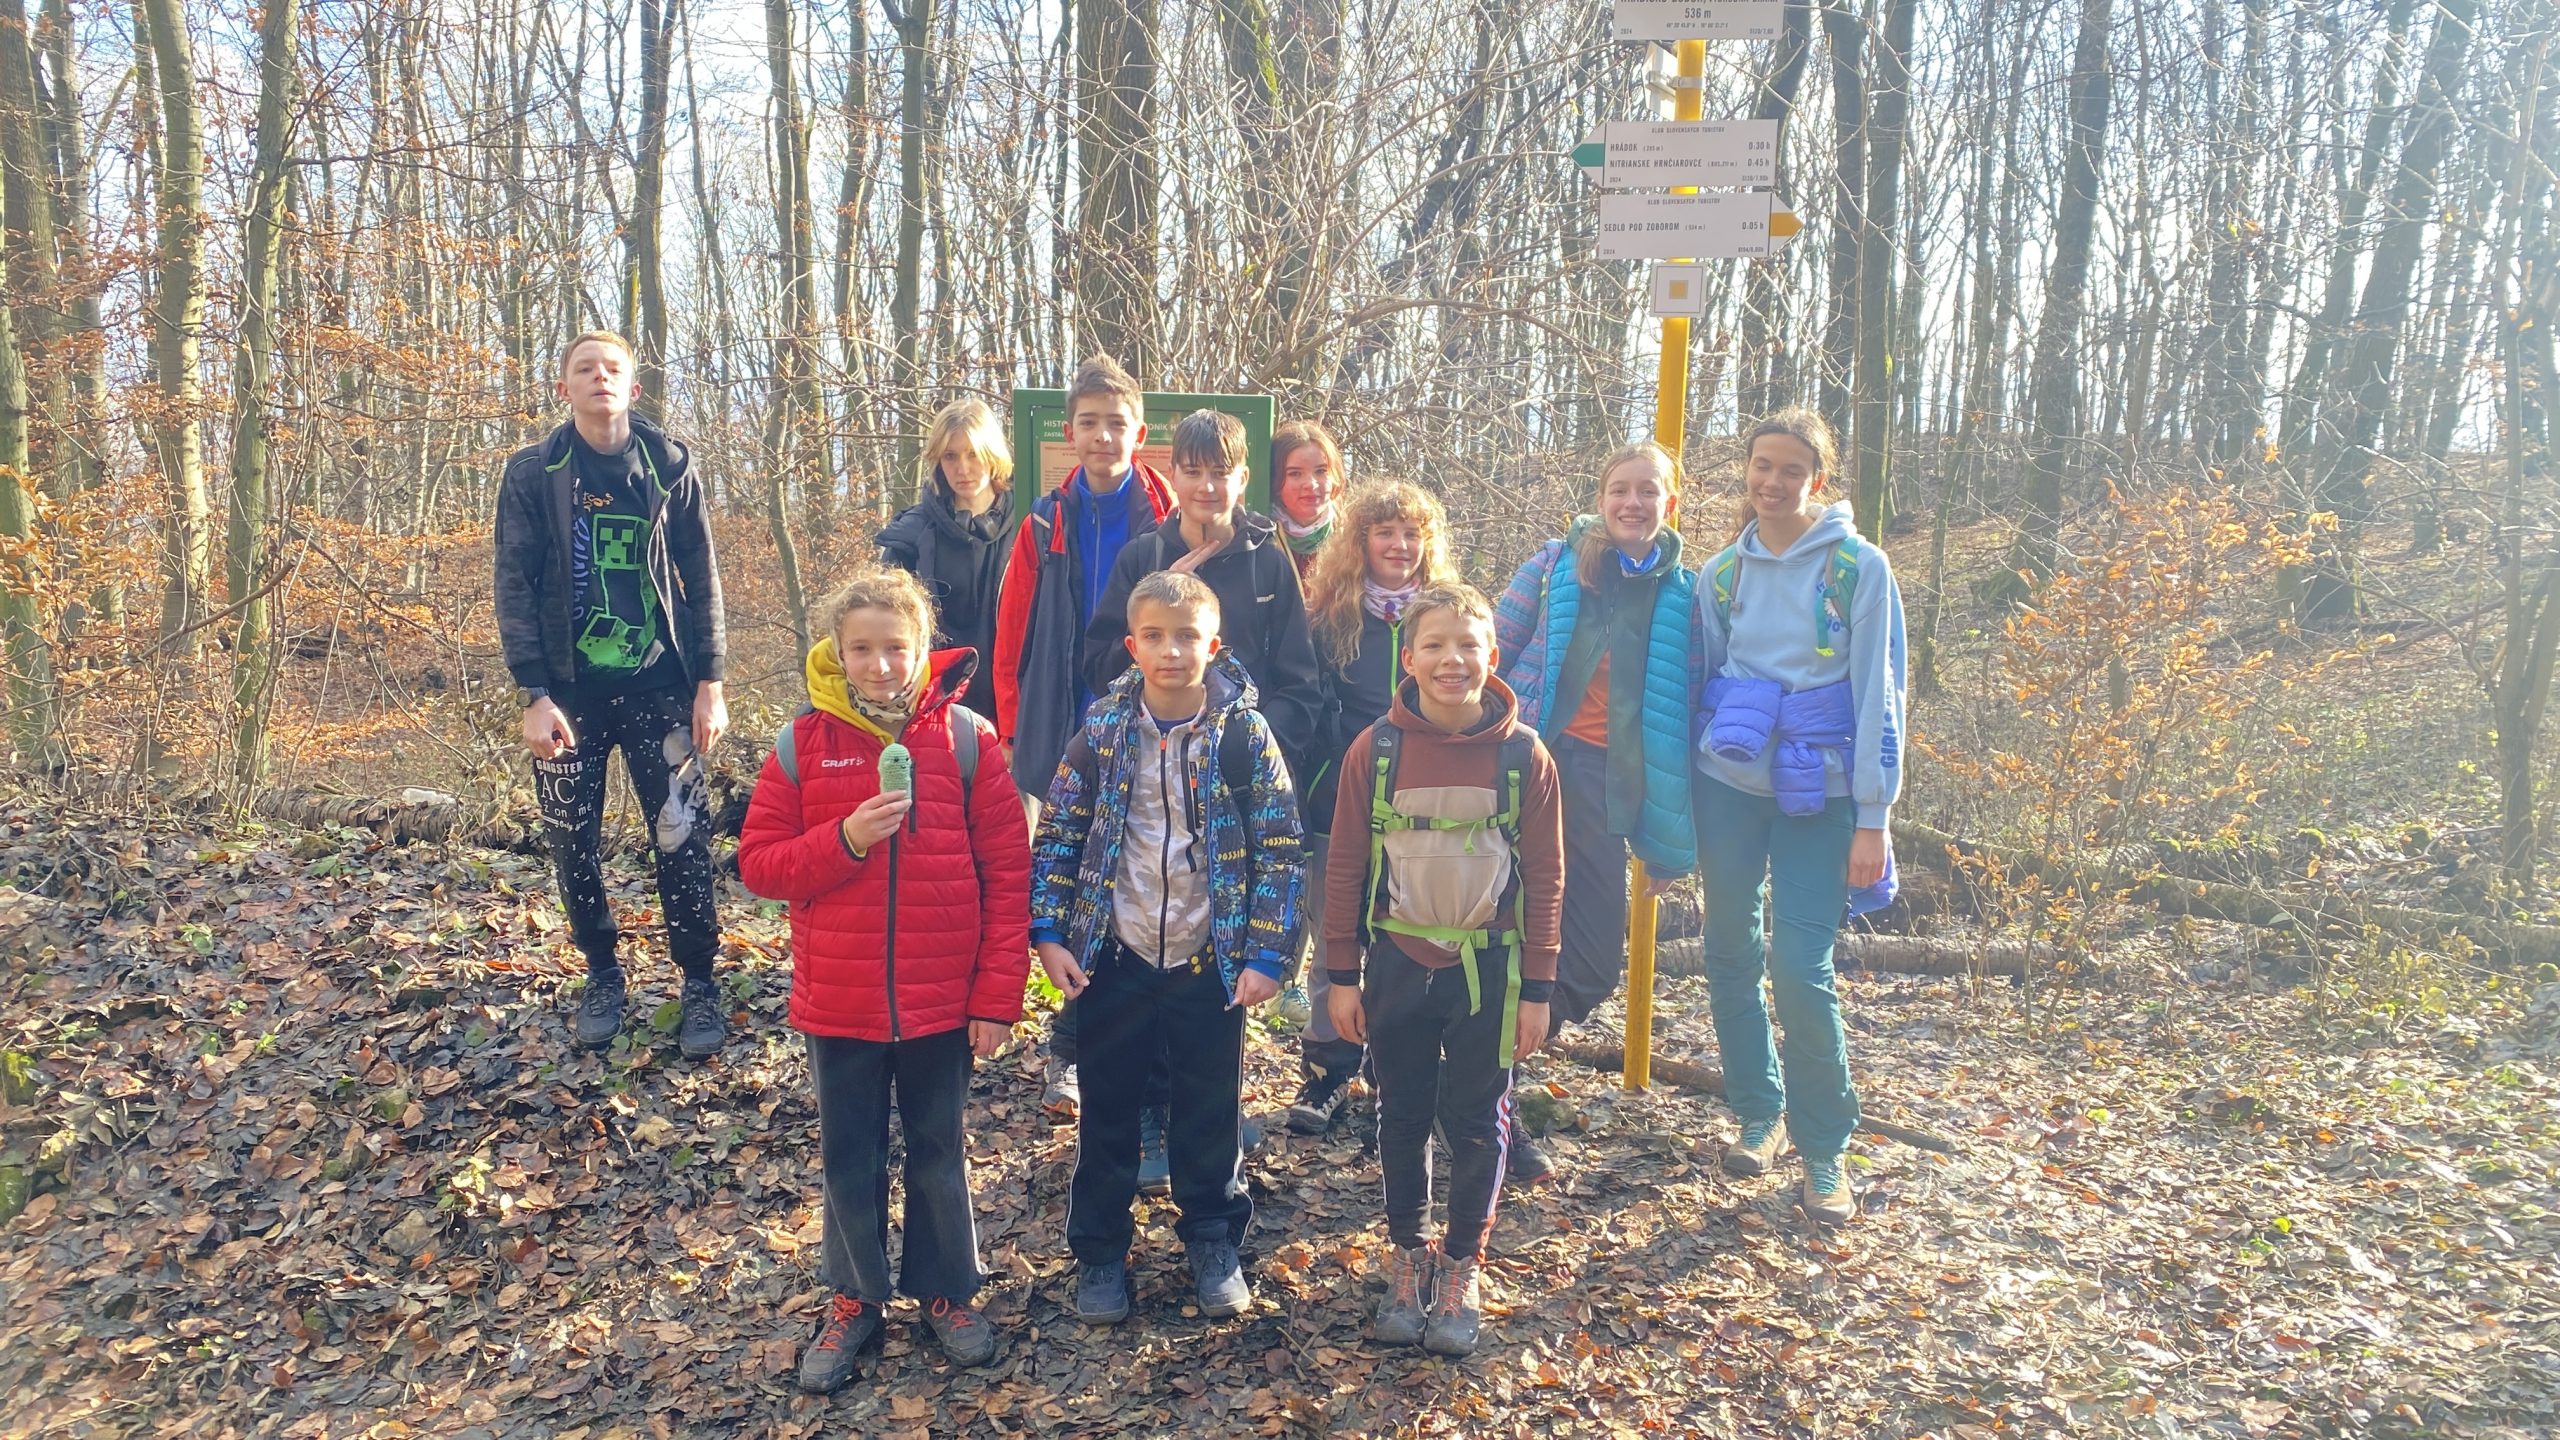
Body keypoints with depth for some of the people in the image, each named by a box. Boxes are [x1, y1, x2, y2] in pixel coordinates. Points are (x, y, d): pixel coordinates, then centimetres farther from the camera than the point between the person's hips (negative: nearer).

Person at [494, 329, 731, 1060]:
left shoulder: (670, 465, 1)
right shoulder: (532, 473, 0)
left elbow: (701, 578, 3)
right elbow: (515, 588, -2)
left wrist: (710, 681, -3)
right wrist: (534, 694, -10)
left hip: (658, 688, -1)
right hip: (570, 691, 1)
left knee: (682, 838, -2)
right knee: (574, 843, 7)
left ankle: (698, 983, 12)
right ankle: (603, 974, 26)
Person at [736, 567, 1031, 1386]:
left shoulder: (965, 738, -8)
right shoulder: (802, 744, -5)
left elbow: (1007, 874, -7)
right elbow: (758, 864, -3)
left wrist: (997, 997, -8)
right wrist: (845, 838, -21)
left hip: (943, 1003, -1)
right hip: (838, 1005, 1)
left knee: (940, 1156, 16)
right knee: (848, 1161, 15)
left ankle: (947, 1293, 36)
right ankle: (853, 1298, 36)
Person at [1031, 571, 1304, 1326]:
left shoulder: (1245, 732, -8)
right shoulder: (1104, 728, -4)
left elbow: (1281, 848, -6)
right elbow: (1058, 833, 2)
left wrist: (1268, 954, -10)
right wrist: (1049, 933, -5)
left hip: (1210, 961, -1)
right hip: (1115, 959, 1)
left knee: (1210, 1113, 13)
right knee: (1107, 1113, 12)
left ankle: (1214, 1243, 34)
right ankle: (1099, 1254, 30)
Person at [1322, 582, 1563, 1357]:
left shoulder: (1524, 755, -7)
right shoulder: (1375, 749, -6)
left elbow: (1545, 877, -2)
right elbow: (1345, 867, -1)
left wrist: (1537, 988, -2)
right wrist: (1343, 977, 0)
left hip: (1487, 966, -1)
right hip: (1397, 963, 1)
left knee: (1476, 1122, 10)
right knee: (1403, 1117, 13)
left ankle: (1463, 1266, 27)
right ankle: (1408, 1255, 30)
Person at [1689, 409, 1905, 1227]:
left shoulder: (1859, 568, -3)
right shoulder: (1723, 573, 8)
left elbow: (1878, 693, -5)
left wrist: (1873, 816, -9)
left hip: (1818, 795, -4)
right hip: (1728, 785, 4)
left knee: (1801, 970, -9)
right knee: (1731, 958, 8)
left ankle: (1824, 1151, 8)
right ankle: (1759, 1116, 26)